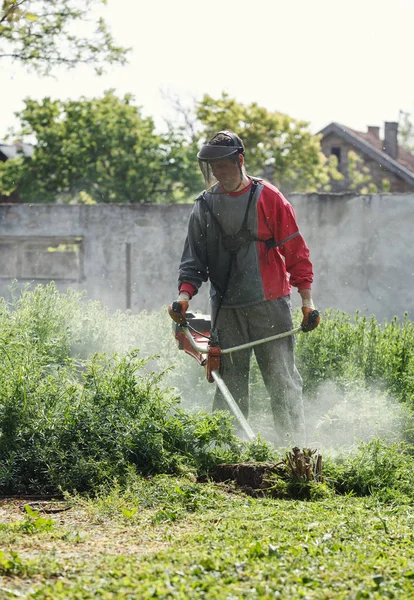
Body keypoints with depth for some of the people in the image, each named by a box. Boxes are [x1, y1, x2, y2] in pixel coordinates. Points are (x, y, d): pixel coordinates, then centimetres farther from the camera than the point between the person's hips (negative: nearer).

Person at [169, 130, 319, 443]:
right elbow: (194, 257, 10)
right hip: (226, 309, 3)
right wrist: (185, 293, -7)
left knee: (283, 381, -2)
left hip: (270, 305, -3)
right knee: (229, 384, 4)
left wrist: (307, 299, -6)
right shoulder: (205, 206, 8)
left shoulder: (269, 198, -2)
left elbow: (296, 251, -1)